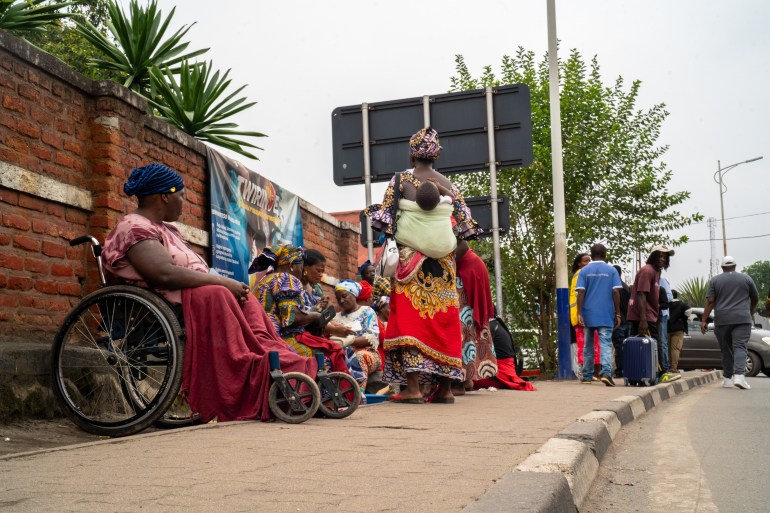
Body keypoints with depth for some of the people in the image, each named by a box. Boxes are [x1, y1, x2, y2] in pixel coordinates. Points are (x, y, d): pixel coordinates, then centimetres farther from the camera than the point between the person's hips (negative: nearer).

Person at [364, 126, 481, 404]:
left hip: (410, 257, -3)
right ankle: (445, 387, 8)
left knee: (409, 317, -4)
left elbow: (385, 218, -4)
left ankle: (413, 387, -10)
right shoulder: (449, 184, 10)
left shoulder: (402, 179, 0)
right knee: (444, 319, 6)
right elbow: (465, 224, 8)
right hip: (443, 262, 3)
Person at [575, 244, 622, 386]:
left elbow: (581, 293, -5)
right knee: (606, 344, -5)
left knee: (588, 346, 12)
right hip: (606, 315, -2)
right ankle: (606, 372, -26)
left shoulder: (584, 271, 4)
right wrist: (617, 314, 2)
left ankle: (587, 376, 19)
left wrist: (579, 313, -6)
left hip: (588, 315, 2)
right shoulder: (611, 270, 2)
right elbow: (615, 292, -3)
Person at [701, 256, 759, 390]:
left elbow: (710, 302, -2)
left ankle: (727, 378, 13)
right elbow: (755, 298, 17)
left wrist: (704, 320, -3)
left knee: (726, 350, 10)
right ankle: (739, 375, -26)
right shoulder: (746, 278, 8)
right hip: (742, 319, -1)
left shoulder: (715, 280, 7)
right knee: (740, 347, -8)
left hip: (722, 320, 1)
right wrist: (751, 311, 35)